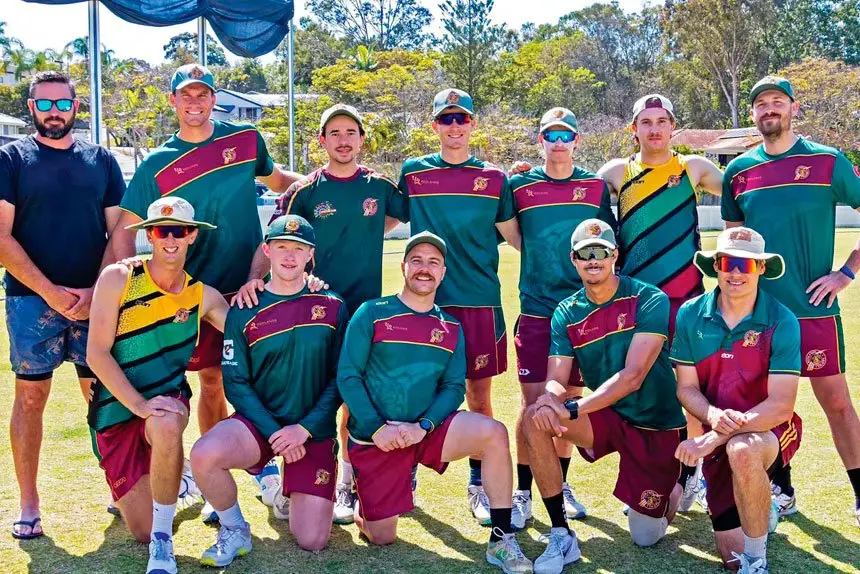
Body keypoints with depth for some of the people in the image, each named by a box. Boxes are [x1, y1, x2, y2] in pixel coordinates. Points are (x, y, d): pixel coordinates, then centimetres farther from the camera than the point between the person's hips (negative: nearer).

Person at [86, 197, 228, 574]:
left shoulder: (203, 296, -1)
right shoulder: (117, 279, -10)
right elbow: (96, 353, -14)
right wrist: (139, 404, -24)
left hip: (167, 399, 1)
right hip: (116, 411, -1)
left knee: (166, 427, -39)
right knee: (142, 531, -2)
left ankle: (162, 541, -19)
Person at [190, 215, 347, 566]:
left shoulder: (332, 307, 0)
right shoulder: (244, 311, 0)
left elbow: (340, 378, -2)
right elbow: (235, 383, -3)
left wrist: (305, 428, -13)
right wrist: (274, 433, -15)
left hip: (314, 431, 0)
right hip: (259, 422, 0)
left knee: (311, 542, -7)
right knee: (204, 455, -33)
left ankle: (286, 484, 27)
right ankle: (234, 530, -3)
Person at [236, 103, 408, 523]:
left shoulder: (379, 187, 5)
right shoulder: (304, 191, 1)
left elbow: (406, 215, 21)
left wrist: (365, 237, 5)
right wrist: (253, 279, -22)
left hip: (366, 307, 1)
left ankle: (348, 481, 16)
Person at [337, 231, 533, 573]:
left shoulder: (450, 327, 7)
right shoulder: (371, 314, -3)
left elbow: (454, 387, 1)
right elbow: (347, 376, -7)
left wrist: (422, 426, -16)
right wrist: (377, 429, -17)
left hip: (427, 431, 2)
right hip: (375, 438, -2)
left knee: (493, 433, -25)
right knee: (382, 538, 0)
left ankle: (501, 541, -15)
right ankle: (362, 503, 36)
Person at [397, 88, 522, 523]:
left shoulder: (494, 179, 7)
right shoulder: (411, 172, 7)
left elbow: (517, 237, 11)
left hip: (481, 301, 0)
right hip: (426, 302, 0)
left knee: (479, 398, 5)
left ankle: (479, 486, 18)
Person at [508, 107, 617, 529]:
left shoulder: (596, 187, 6)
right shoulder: (520, 186, 3)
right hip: (535, 309, -1)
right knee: (533, 401, -3)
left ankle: (561, 487, 24)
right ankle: (523, 494, 7)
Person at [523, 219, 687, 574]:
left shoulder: (649, 301, -16)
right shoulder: (566, 314, -2)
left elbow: (632, 376, -24)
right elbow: (556, 380, -10)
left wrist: (571, 409, -33)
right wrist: (550, 400, -35)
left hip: (657, 425, -3)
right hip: (607, 418, 4)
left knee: (646, 538, 0)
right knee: (536, 420, -25)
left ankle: (675, 485, 35)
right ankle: (561, 537, -15)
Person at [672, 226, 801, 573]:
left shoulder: (781, 321, -16)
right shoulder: (690, 315, -7)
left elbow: (781, 405, -20)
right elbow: (686, 388, -4)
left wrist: (715, 438, -30)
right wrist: (714, 417, -27)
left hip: (769, 429, -3)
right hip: (718, 440, 3)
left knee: (742, 451, -40)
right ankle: (761, 506, 39)